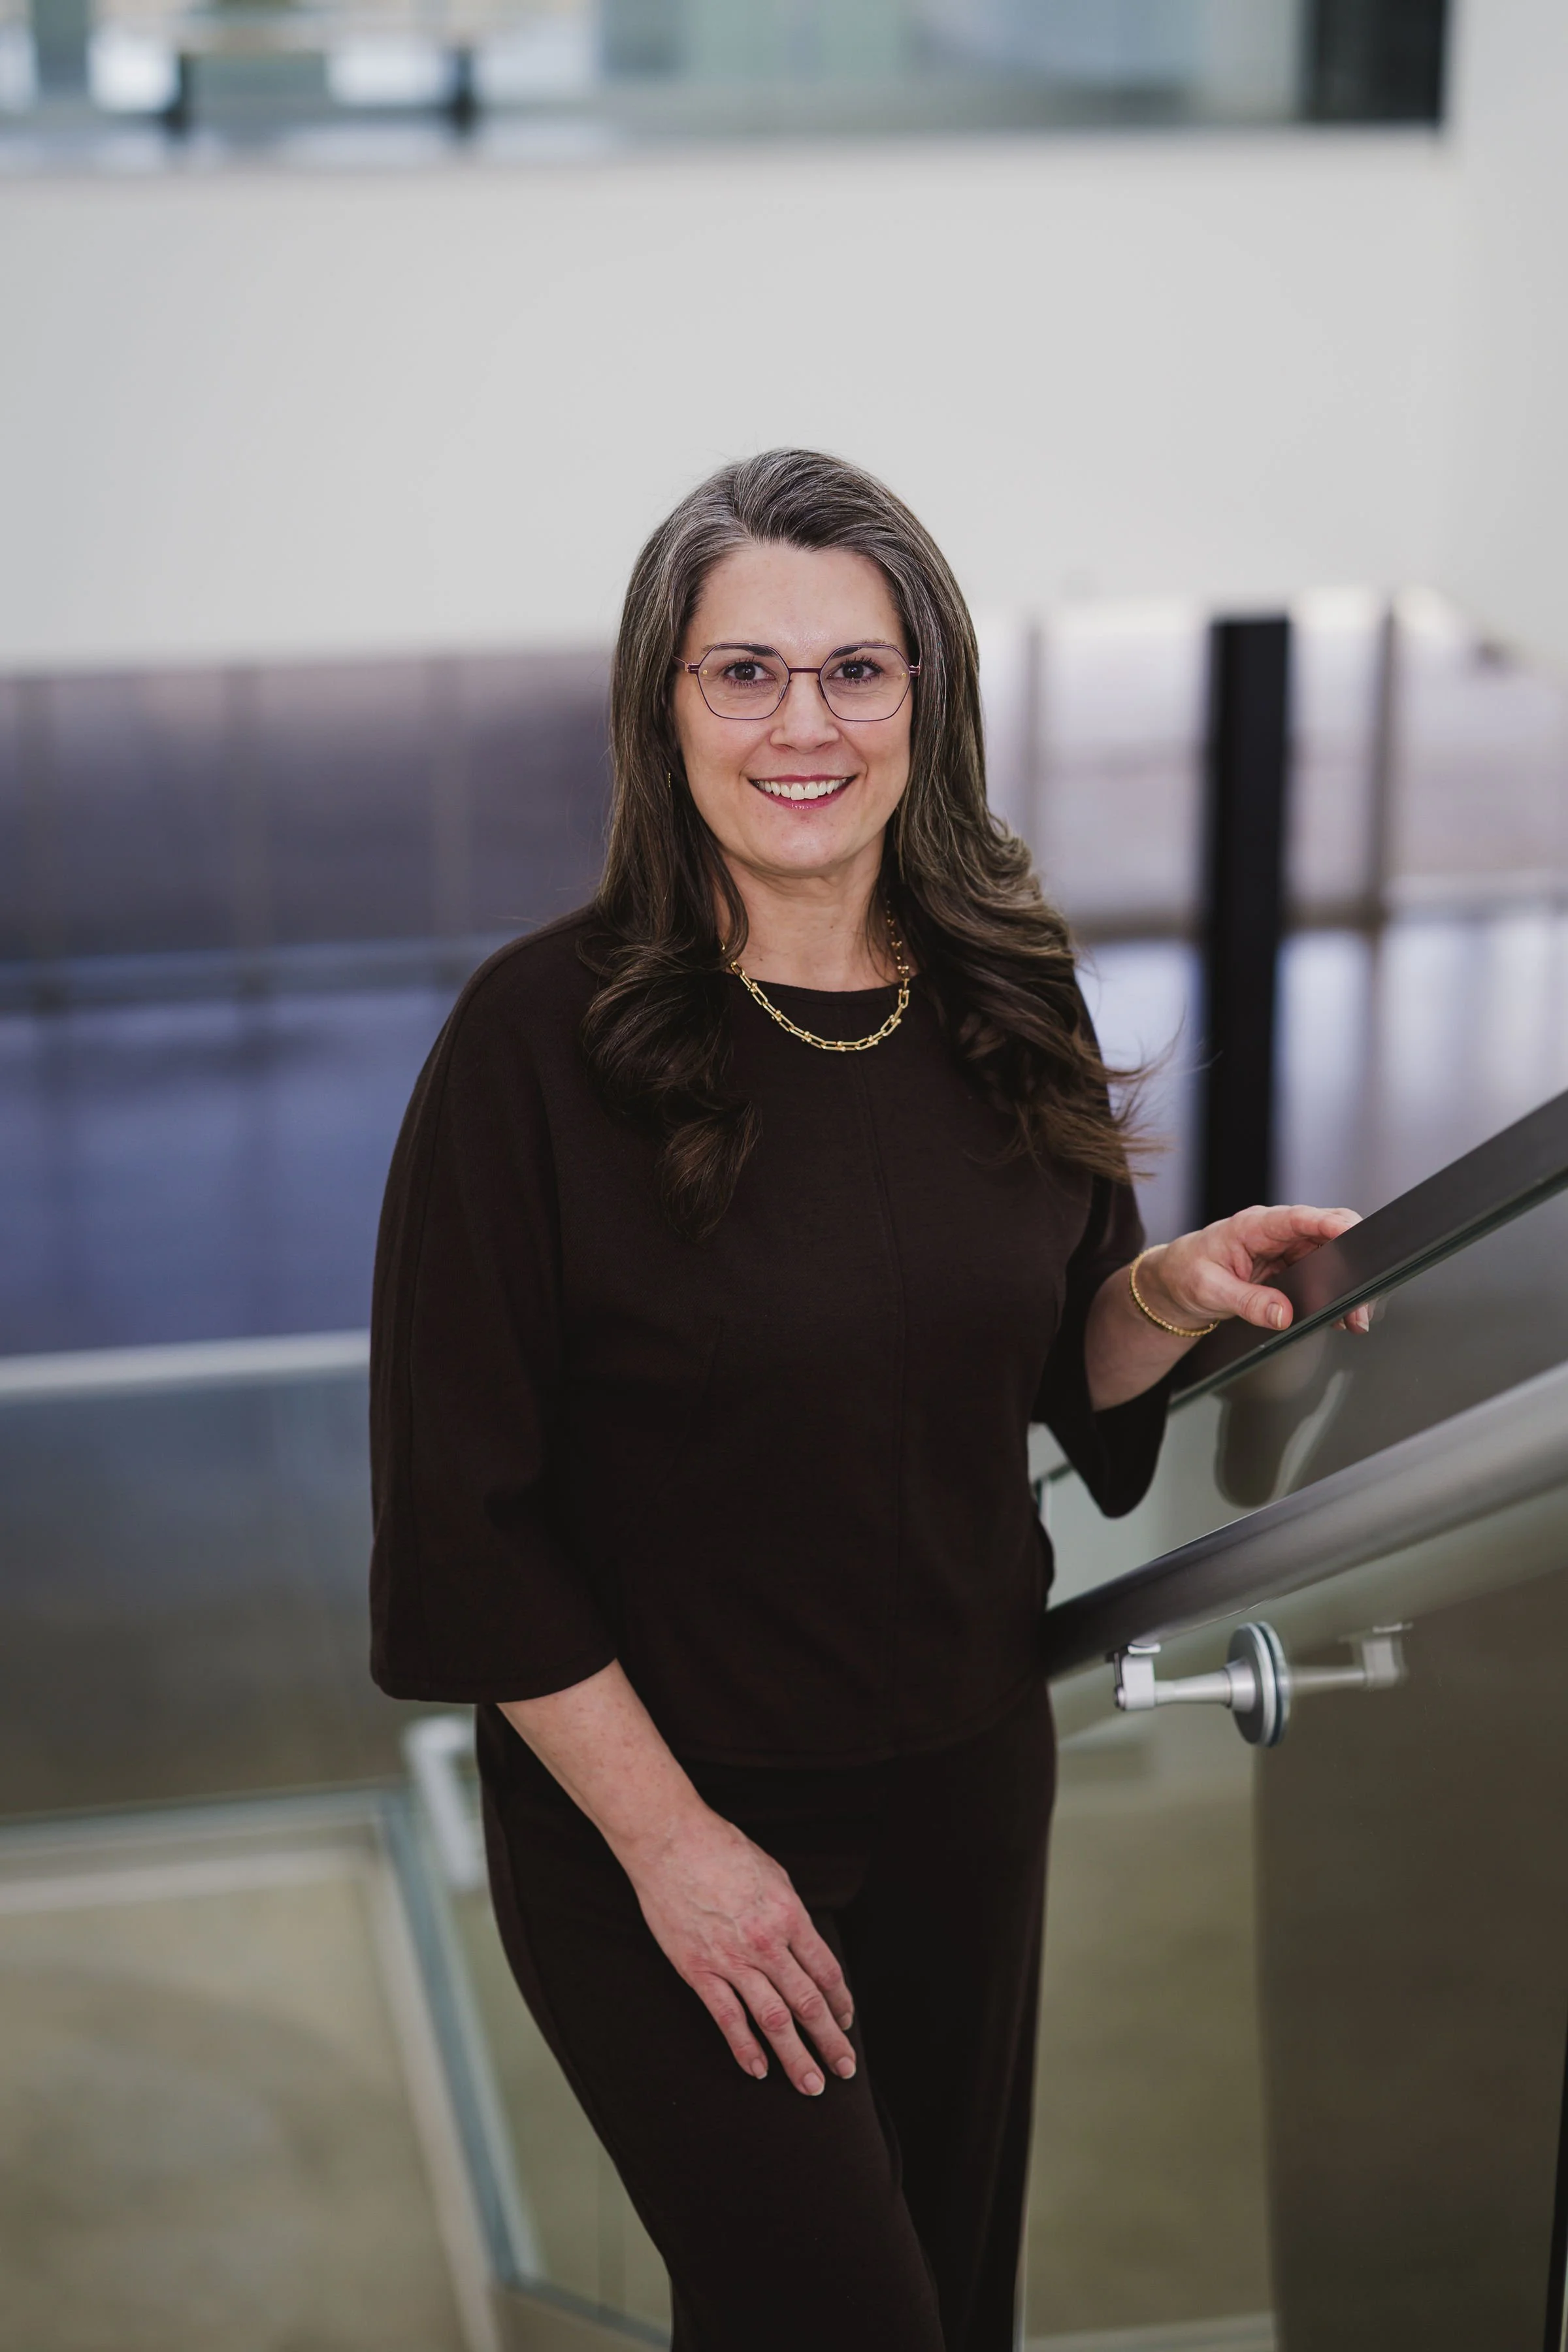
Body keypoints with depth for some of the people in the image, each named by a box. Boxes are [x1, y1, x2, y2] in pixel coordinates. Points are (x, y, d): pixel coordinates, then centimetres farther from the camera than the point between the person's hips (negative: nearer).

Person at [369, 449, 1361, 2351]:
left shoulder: (1009, 1002, -1)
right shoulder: (543, 1036, -17)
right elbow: (462, 1504, -15)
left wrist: (1171, 1291, -11)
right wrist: (665, 1837, -16)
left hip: (967, 1778, 5)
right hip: (656, 1807, -5)